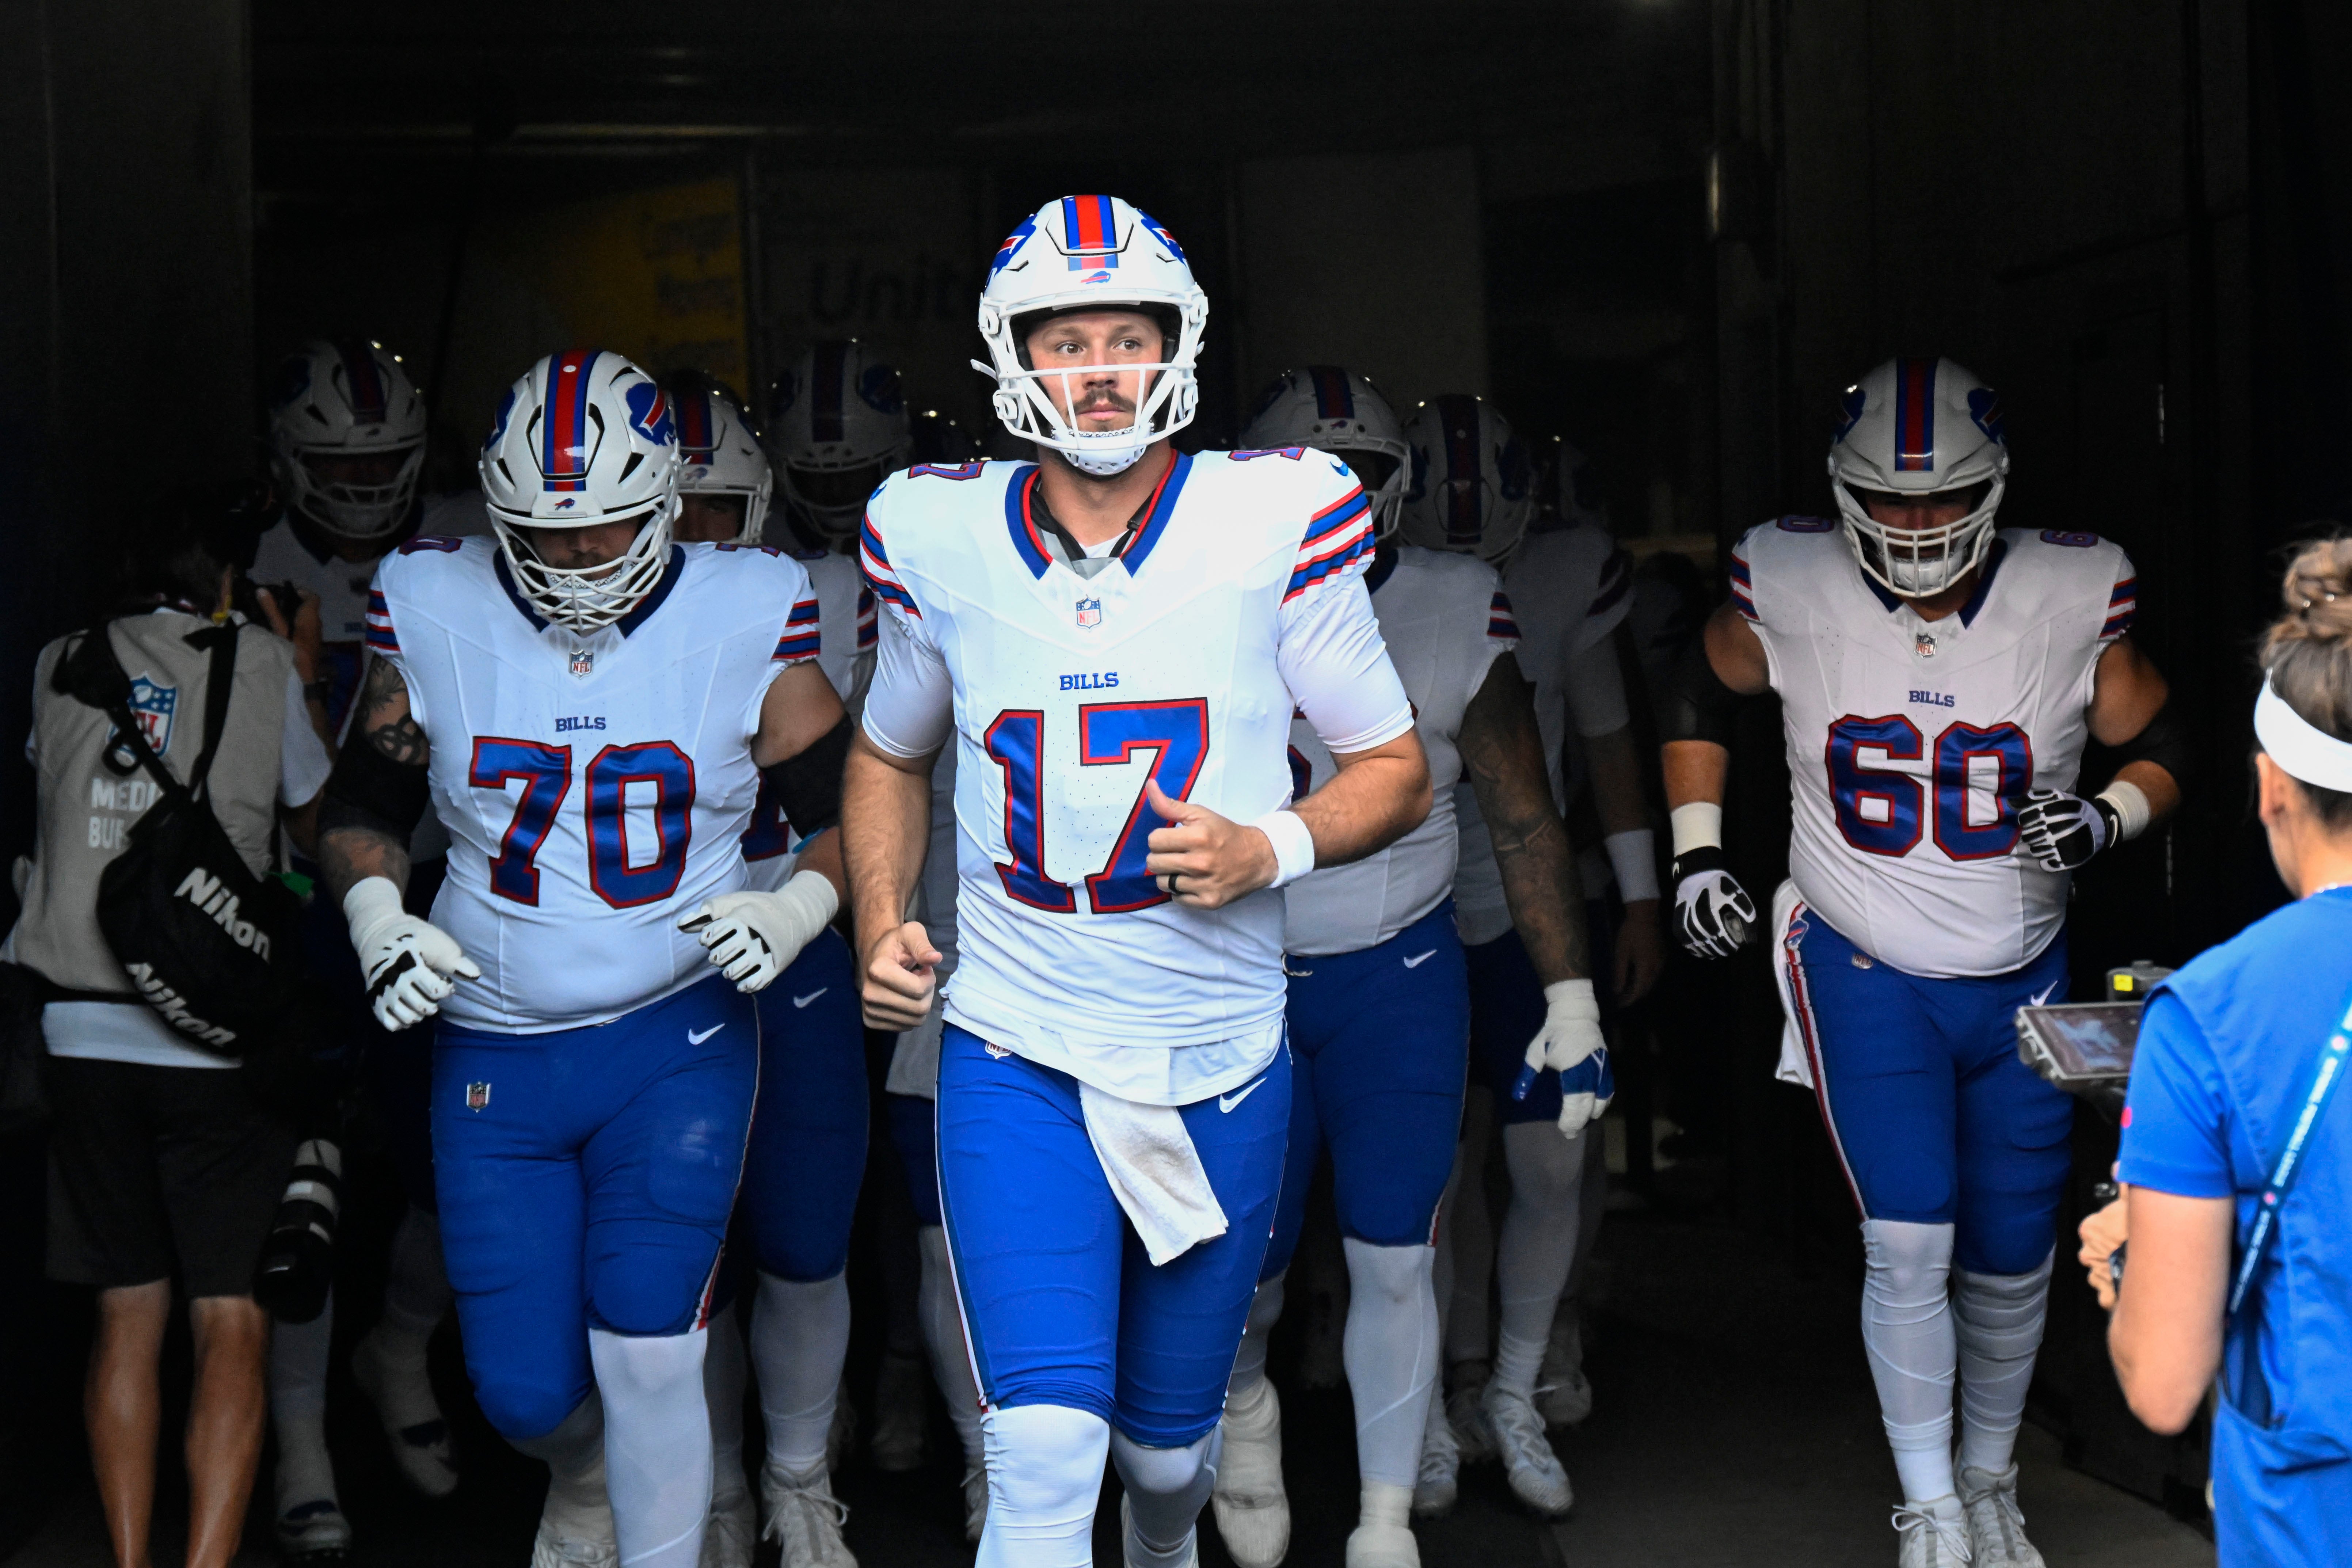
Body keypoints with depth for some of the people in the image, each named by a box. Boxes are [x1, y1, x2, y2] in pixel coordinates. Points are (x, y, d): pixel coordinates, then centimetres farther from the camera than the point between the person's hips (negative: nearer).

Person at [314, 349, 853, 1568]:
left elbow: (851, 808, 1)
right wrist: (377, 915, -10)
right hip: (493, 1051, 2)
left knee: (646, 1352, -10)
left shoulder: (740, 623, -5)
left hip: (676, 1043, -2)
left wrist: (797, 907, -17)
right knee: (526, 1391, 7)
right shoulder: (436, 619, -2)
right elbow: (362, 810, 9)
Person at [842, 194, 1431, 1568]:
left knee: (1168, 1441, 19)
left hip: (1219, 1064, 1)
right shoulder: (947, 544, -3)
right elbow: (890, 756, 16)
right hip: (1016, 1056, 0)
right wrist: (882, 923, 0)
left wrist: (1269, 849, -18)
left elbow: (1397, 772, 0)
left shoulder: (1273, 526, -9)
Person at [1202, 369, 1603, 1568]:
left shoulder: (1455, 620, -7)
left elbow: (1526, 820, 0)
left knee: (1393, 1258, 1)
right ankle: (1244, 1402, 42)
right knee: (1249, 1250, 6)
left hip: (1400, 978, 0)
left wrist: (1572, 1002, -1)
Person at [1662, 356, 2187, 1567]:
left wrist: (2104, 818, -17)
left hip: (2021, 983, 2)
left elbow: (2160, 748, 3)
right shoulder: (1791, 592, -11)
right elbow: (1700, 696, 9)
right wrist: (1697, 851, 3)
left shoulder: (2069, 600, -11)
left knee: (2011, 1259, 10)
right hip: (1863, 973, -1)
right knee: (1908, 1248, -9)